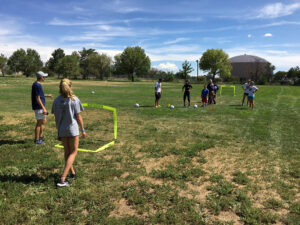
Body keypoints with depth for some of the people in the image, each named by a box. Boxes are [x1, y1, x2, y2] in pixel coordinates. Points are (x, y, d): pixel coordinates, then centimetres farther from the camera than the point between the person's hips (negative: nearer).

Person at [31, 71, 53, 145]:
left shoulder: (37, 84, 12)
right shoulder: (37, 85, -19)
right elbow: (37, 98, -22)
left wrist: (47, 95, 28)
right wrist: (43, 108, -22)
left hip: (40, 107, 10)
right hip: (39, 107, -10)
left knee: (43, 121, 19)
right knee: (39, 123, -2)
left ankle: (40, 137, 30)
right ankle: (37, 140, 8)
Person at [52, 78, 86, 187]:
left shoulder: (56, 101, 1)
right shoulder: (74, 100, -10)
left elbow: (56, 118, 6)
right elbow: (78, 117, -8)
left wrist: (58, 130, 17)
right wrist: (83, 130, 2)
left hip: (62, 130, 5)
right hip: (73, 129, -5)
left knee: (67, 152, 19)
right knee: (73, 153, 5)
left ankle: (72, 172, 35)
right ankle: (63, 179, -2)